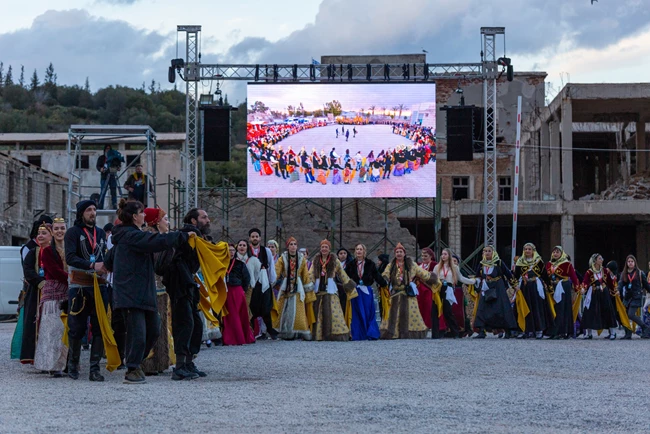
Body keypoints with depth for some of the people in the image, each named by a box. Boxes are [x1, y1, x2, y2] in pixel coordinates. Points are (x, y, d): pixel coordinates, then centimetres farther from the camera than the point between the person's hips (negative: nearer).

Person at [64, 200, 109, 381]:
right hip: (79, 287, -4)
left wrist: (105, 266, -2)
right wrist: (92, 266, -25)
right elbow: (70, 257, -14)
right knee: (77, 328, 0)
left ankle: (95, 369, 0)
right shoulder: (73, 232, -1)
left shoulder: (101, 233, 15)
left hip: (99, 286, 4)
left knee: (99, 328, -2)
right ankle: (73, 364, 18)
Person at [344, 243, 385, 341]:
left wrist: (384, 284, -4)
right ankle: (358, 335, 4)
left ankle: (371, 335, 1)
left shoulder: (370, 264, 4)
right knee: (357, 313, 0)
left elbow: (377, 275, 3)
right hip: (355, 291, 0)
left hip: (367, 291, 0)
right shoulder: (351, 264, 6)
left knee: (369, 313, -2)